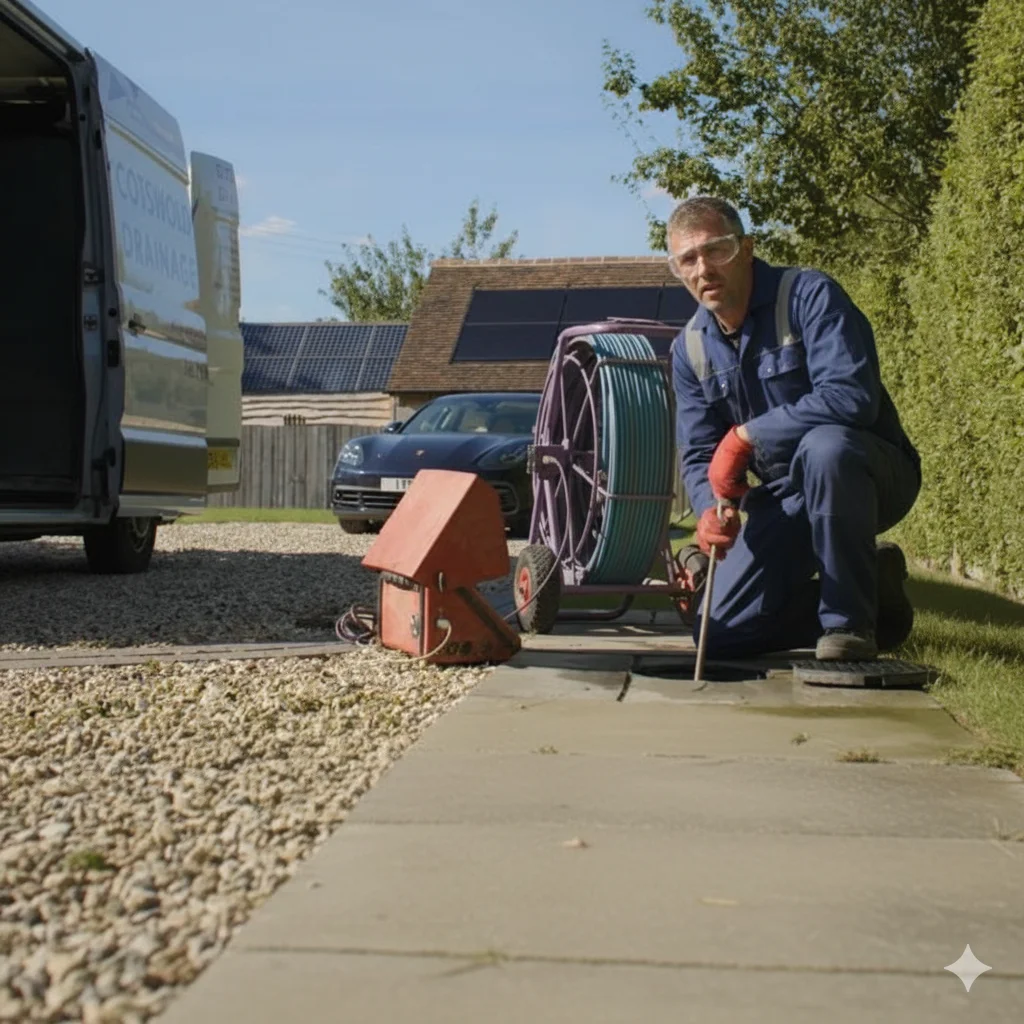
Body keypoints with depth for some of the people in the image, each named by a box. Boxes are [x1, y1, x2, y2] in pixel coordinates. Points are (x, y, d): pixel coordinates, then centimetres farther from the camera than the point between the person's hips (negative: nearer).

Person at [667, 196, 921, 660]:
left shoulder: (809, 296, -19)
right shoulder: (689, 349, 0)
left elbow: (850, 397, -34)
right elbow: (698, 456, 2)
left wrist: (745, 436, -27)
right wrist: (711, 509, -21)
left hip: (870, 477, -6)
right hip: (785, 498, 6)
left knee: (824, 445, -41)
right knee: (720, 636, -1)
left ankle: (850, 620, -22)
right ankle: (872, 583, 17)